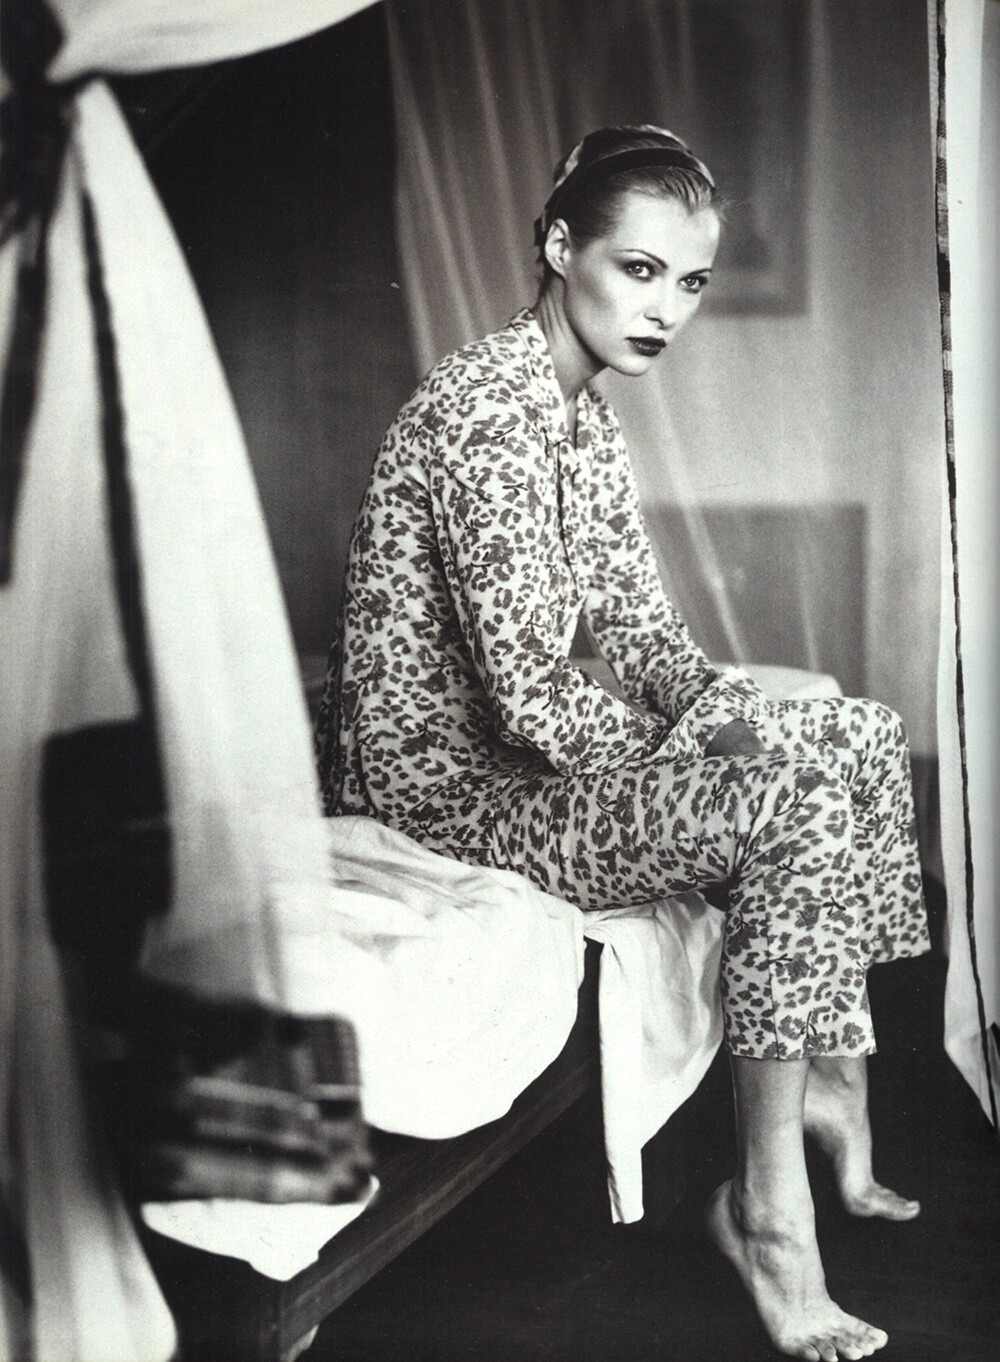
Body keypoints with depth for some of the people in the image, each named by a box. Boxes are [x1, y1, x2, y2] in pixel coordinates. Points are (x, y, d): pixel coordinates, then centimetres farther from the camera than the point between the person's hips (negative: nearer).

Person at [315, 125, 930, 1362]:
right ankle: (767, 1203, -10)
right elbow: (529, 697, -27)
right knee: (798, 800, -22)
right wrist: (694, 751, -11)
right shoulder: (489, 407, -23)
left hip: (529, 746, 10)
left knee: (858, 737, 3)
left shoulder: (584, 408, 9)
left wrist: (732, 711, -7)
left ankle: (829, 1081, 7)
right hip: (444, 781, -10)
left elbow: (635, 620, 12)